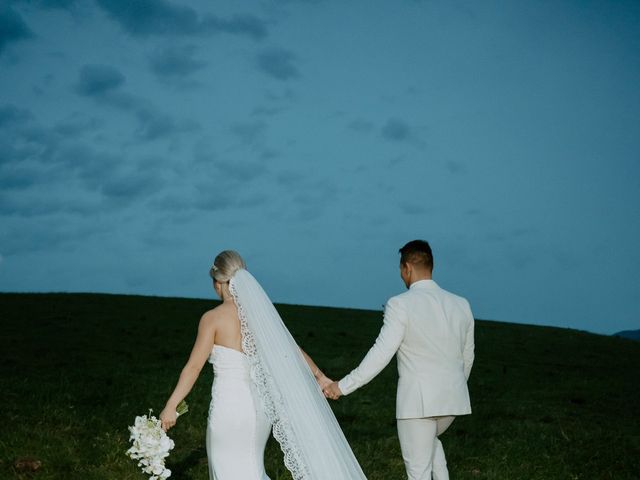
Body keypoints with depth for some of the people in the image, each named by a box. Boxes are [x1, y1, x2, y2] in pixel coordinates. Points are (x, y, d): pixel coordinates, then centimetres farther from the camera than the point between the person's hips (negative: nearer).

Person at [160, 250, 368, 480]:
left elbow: (194, 367, -11)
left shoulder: (213, 318, -11)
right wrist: (319, 376, 28)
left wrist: (170, 406, -5)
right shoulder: (261, 312, 4)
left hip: (229, 407, -6)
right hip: (260, 406, 6)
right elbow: (293, 351, 14)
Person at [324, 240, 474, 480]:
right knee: (429, 439, 34)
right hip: (452, 397, 6)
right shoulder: (461, 305, 5)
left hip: (417, 399, -6)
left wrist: (343, 386, -10)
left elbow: (381, 354, -17)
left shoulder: (401, 305, -12)